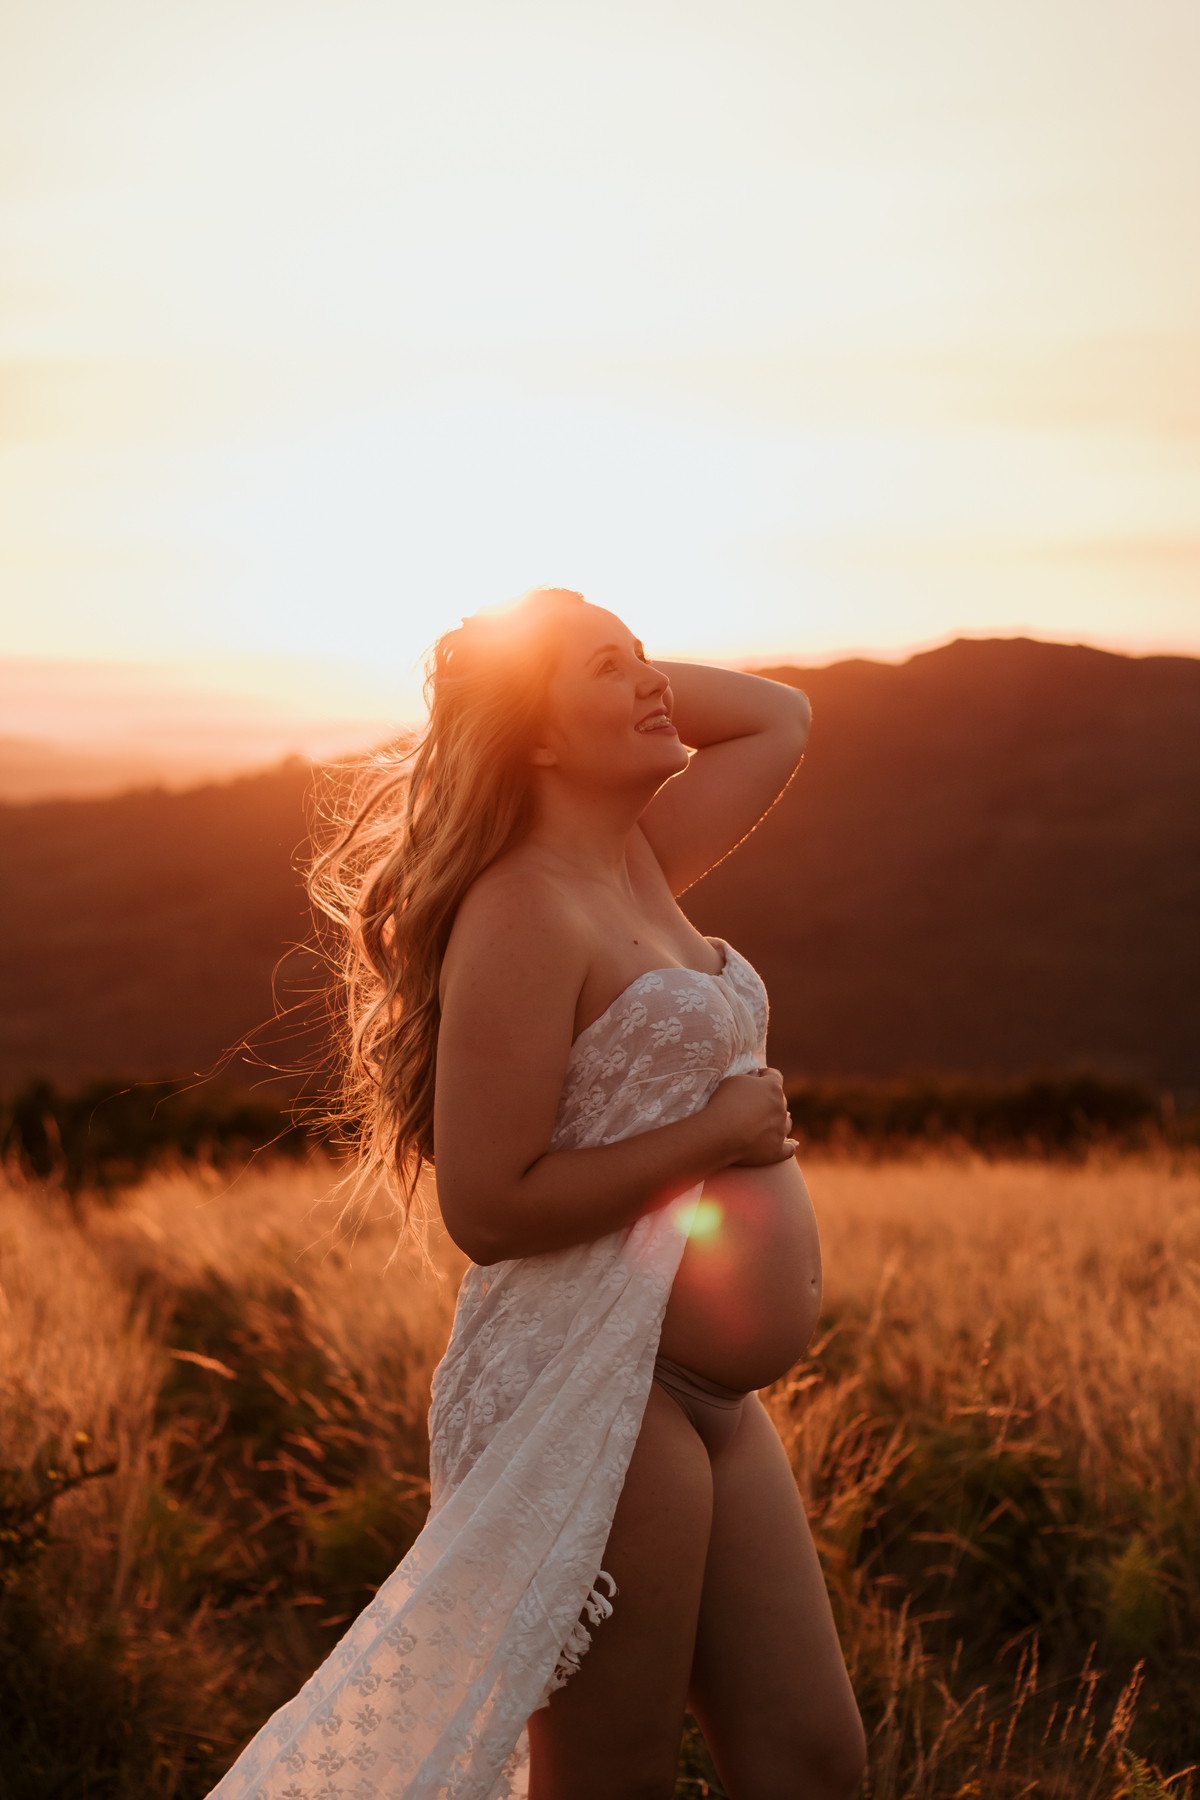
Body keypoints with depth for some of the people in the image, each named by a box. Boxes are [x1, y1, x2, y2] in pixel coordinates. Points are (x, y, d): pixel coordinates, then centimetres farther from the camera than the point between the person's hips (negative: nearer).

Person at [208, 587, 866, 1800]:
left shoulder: (637, 868, 13)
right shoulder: (523, 912, -13)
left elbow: (780, 720, 27)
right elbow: (488, 1208, -19)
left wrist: (625, 669, 13)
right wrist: (712, 1133, -14)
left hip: (709, 1402, 9)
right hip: (590, 1388, -9)